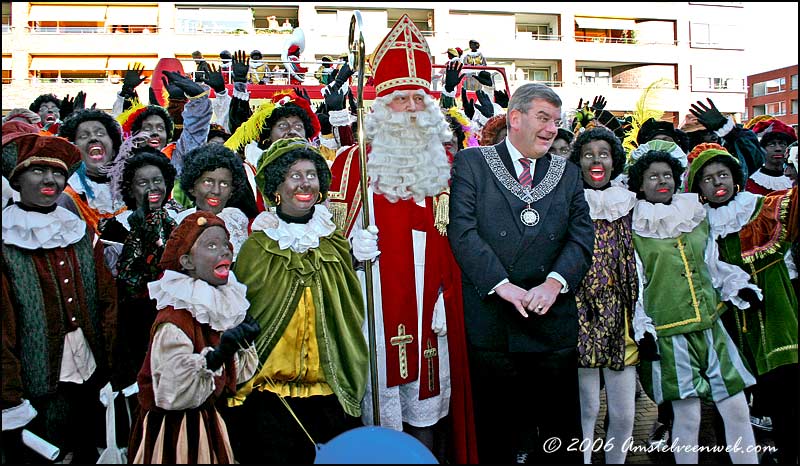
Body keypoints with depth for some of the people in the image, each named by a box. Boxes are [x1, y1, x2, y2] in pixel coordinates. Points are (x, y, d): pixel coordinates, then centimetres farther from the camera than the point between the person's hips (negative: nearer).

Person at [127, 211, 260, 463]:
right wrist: (214, 356, -34)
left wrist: (245, 343, -7)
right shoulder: (174, 321, -23)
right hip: (175, 431, -8)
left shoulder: (224, 305, 1)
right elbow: (173, 394, -28)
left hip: (210, 425, 8)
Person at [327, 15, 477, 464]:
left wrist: (446, 297, 2)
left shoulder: (444, 161, 10)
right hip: (375, 299, -2)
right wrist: (353, 246, -19)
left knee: (428, 397, 11)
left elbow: (452, 236, 10)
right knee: (381, 398, 3)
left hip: (429, 302, 3)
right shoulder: (354, 160, 1)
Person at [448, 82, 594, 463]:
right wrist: (503, 285, -17)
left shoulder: (568, 173, 13)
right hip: (491, 323, -3)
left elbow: (582, 237, 4)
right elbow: (463, 232, -8)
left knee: (561, 433, 11)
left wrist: (554, 282, -14)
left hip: (553, 321, 3)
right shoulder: (471, 163, 2)